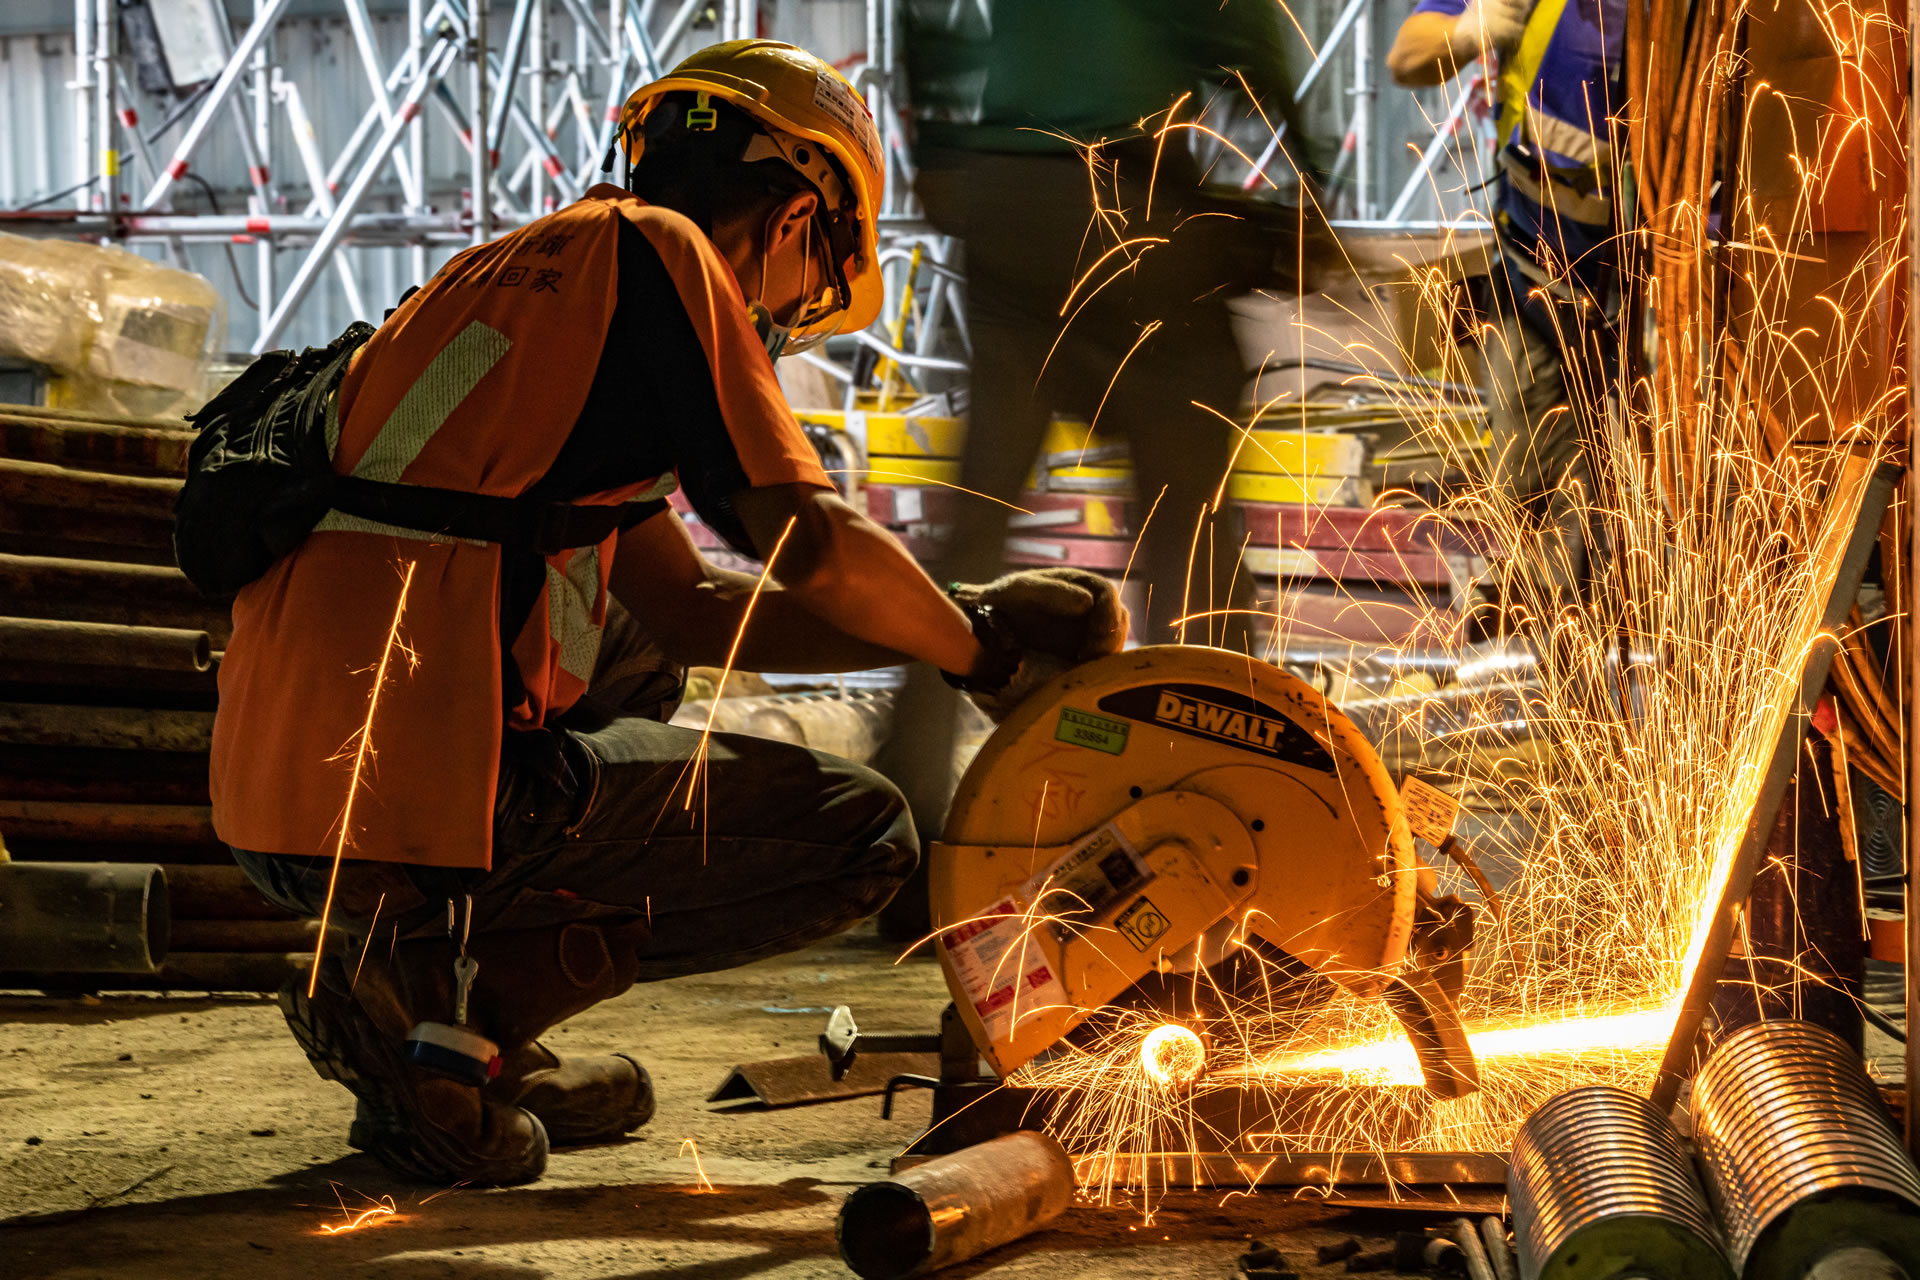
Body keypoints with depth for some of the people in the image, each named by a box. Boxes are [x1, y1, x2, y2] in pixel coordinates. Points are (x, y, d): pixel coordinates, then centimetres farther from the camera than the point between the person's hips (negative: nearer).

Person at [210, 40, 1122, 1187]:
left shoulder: (531, 273, 26)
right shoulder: (651, 249, 0)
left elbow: (690, 608, 27)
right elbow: (812, 543, -7)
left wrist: (955, 623, 23)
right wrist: (979, 650, 11)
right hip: (410, 796, -9)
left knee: (639, 665, 35)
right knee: (864, 833, 5)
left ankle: (410, 956, 13)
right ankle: (440, 993, -7)